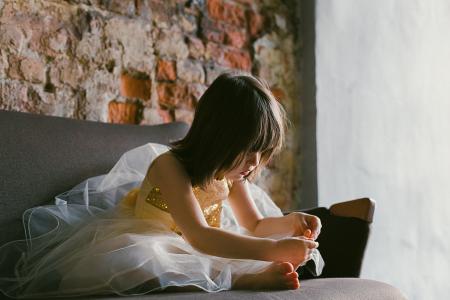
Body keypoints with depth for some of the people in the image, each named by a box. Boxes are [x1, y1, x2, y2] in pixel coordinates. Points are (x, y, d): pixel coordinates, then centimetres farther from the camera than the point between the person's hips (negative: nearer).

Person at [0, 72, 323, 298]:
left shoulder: (231, 172, -6)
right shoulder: (170, 166, -29)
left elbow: (255, 225, 7)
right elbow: (198, 237, -41)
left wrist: (289, 222, -14)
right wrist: (271, 250, -47)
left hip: (207, 246, 7)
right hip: (142, 245, -6)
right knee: (130, 264, -44)